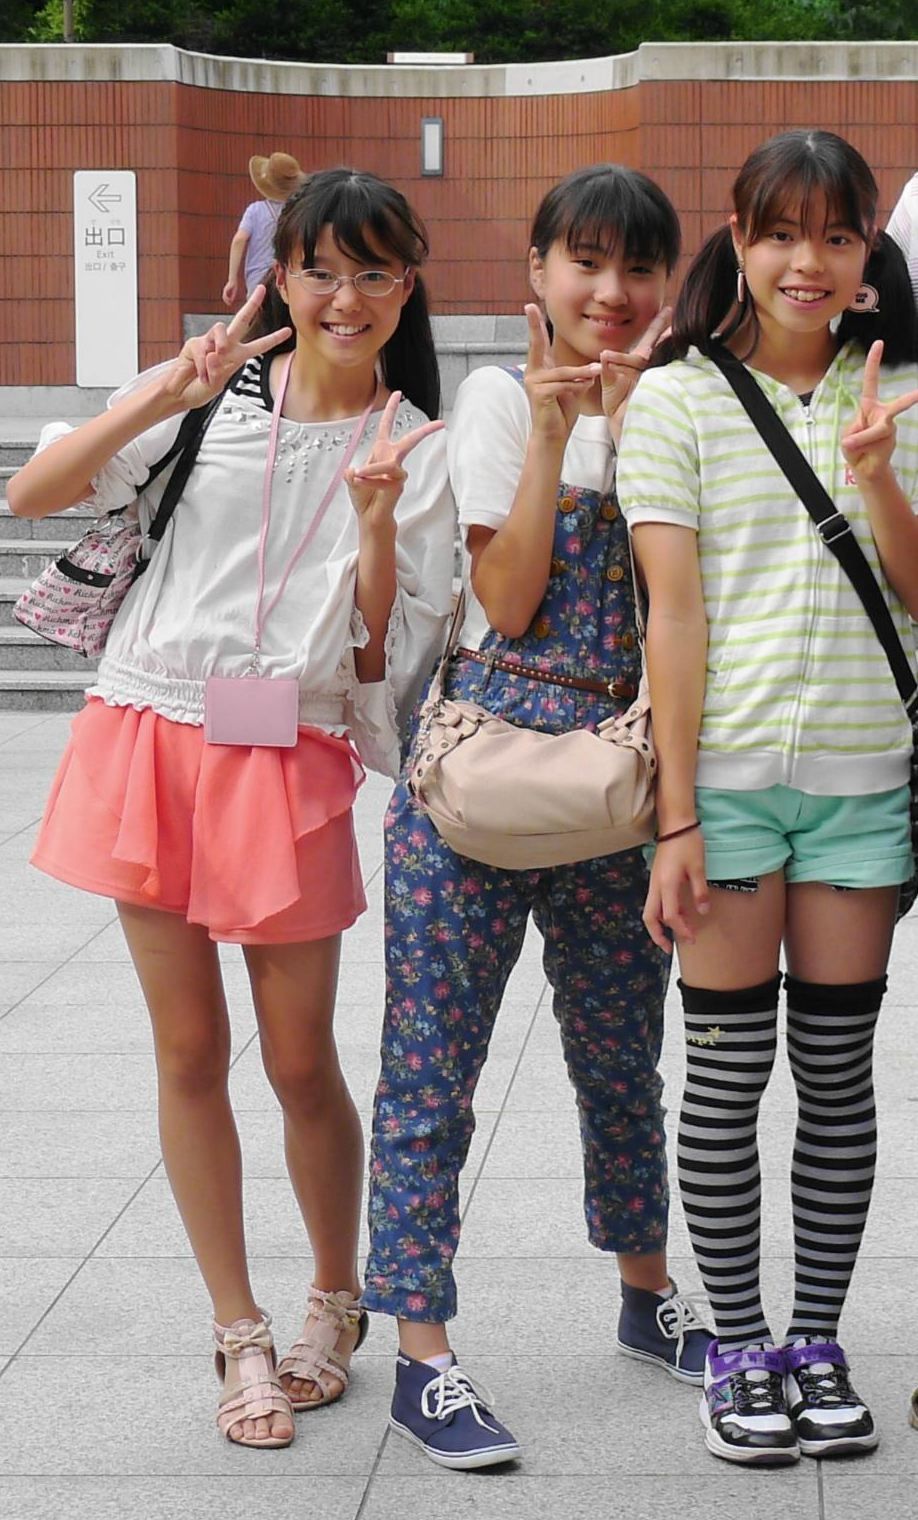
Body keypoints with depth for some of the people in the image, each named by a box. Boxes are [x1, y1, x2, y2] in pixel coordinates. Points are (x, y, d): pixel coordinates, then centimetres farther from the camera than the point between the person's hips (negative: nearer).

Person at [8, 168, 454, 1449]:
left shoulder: (417, 451, 2)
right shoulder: (218, 394, 2)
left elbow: (392, 656, -3)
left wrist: (376, 522, -17)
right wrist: (161, 399, -16)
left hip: (290, 766, -1)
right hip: (153, 739, 1)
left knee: (301, 1063, 4)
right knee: (189, 1051, 6)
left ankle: (336, 1305, 28)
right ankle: (240, 1333, 20)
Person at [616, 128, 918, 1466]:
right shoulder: (677, 399, -1)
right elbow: (674, 614, -5)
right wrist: (676, 817, -9)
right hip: (727, 767, -2)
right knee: (730, 1070, 2)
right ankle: (737, 1347, 14)